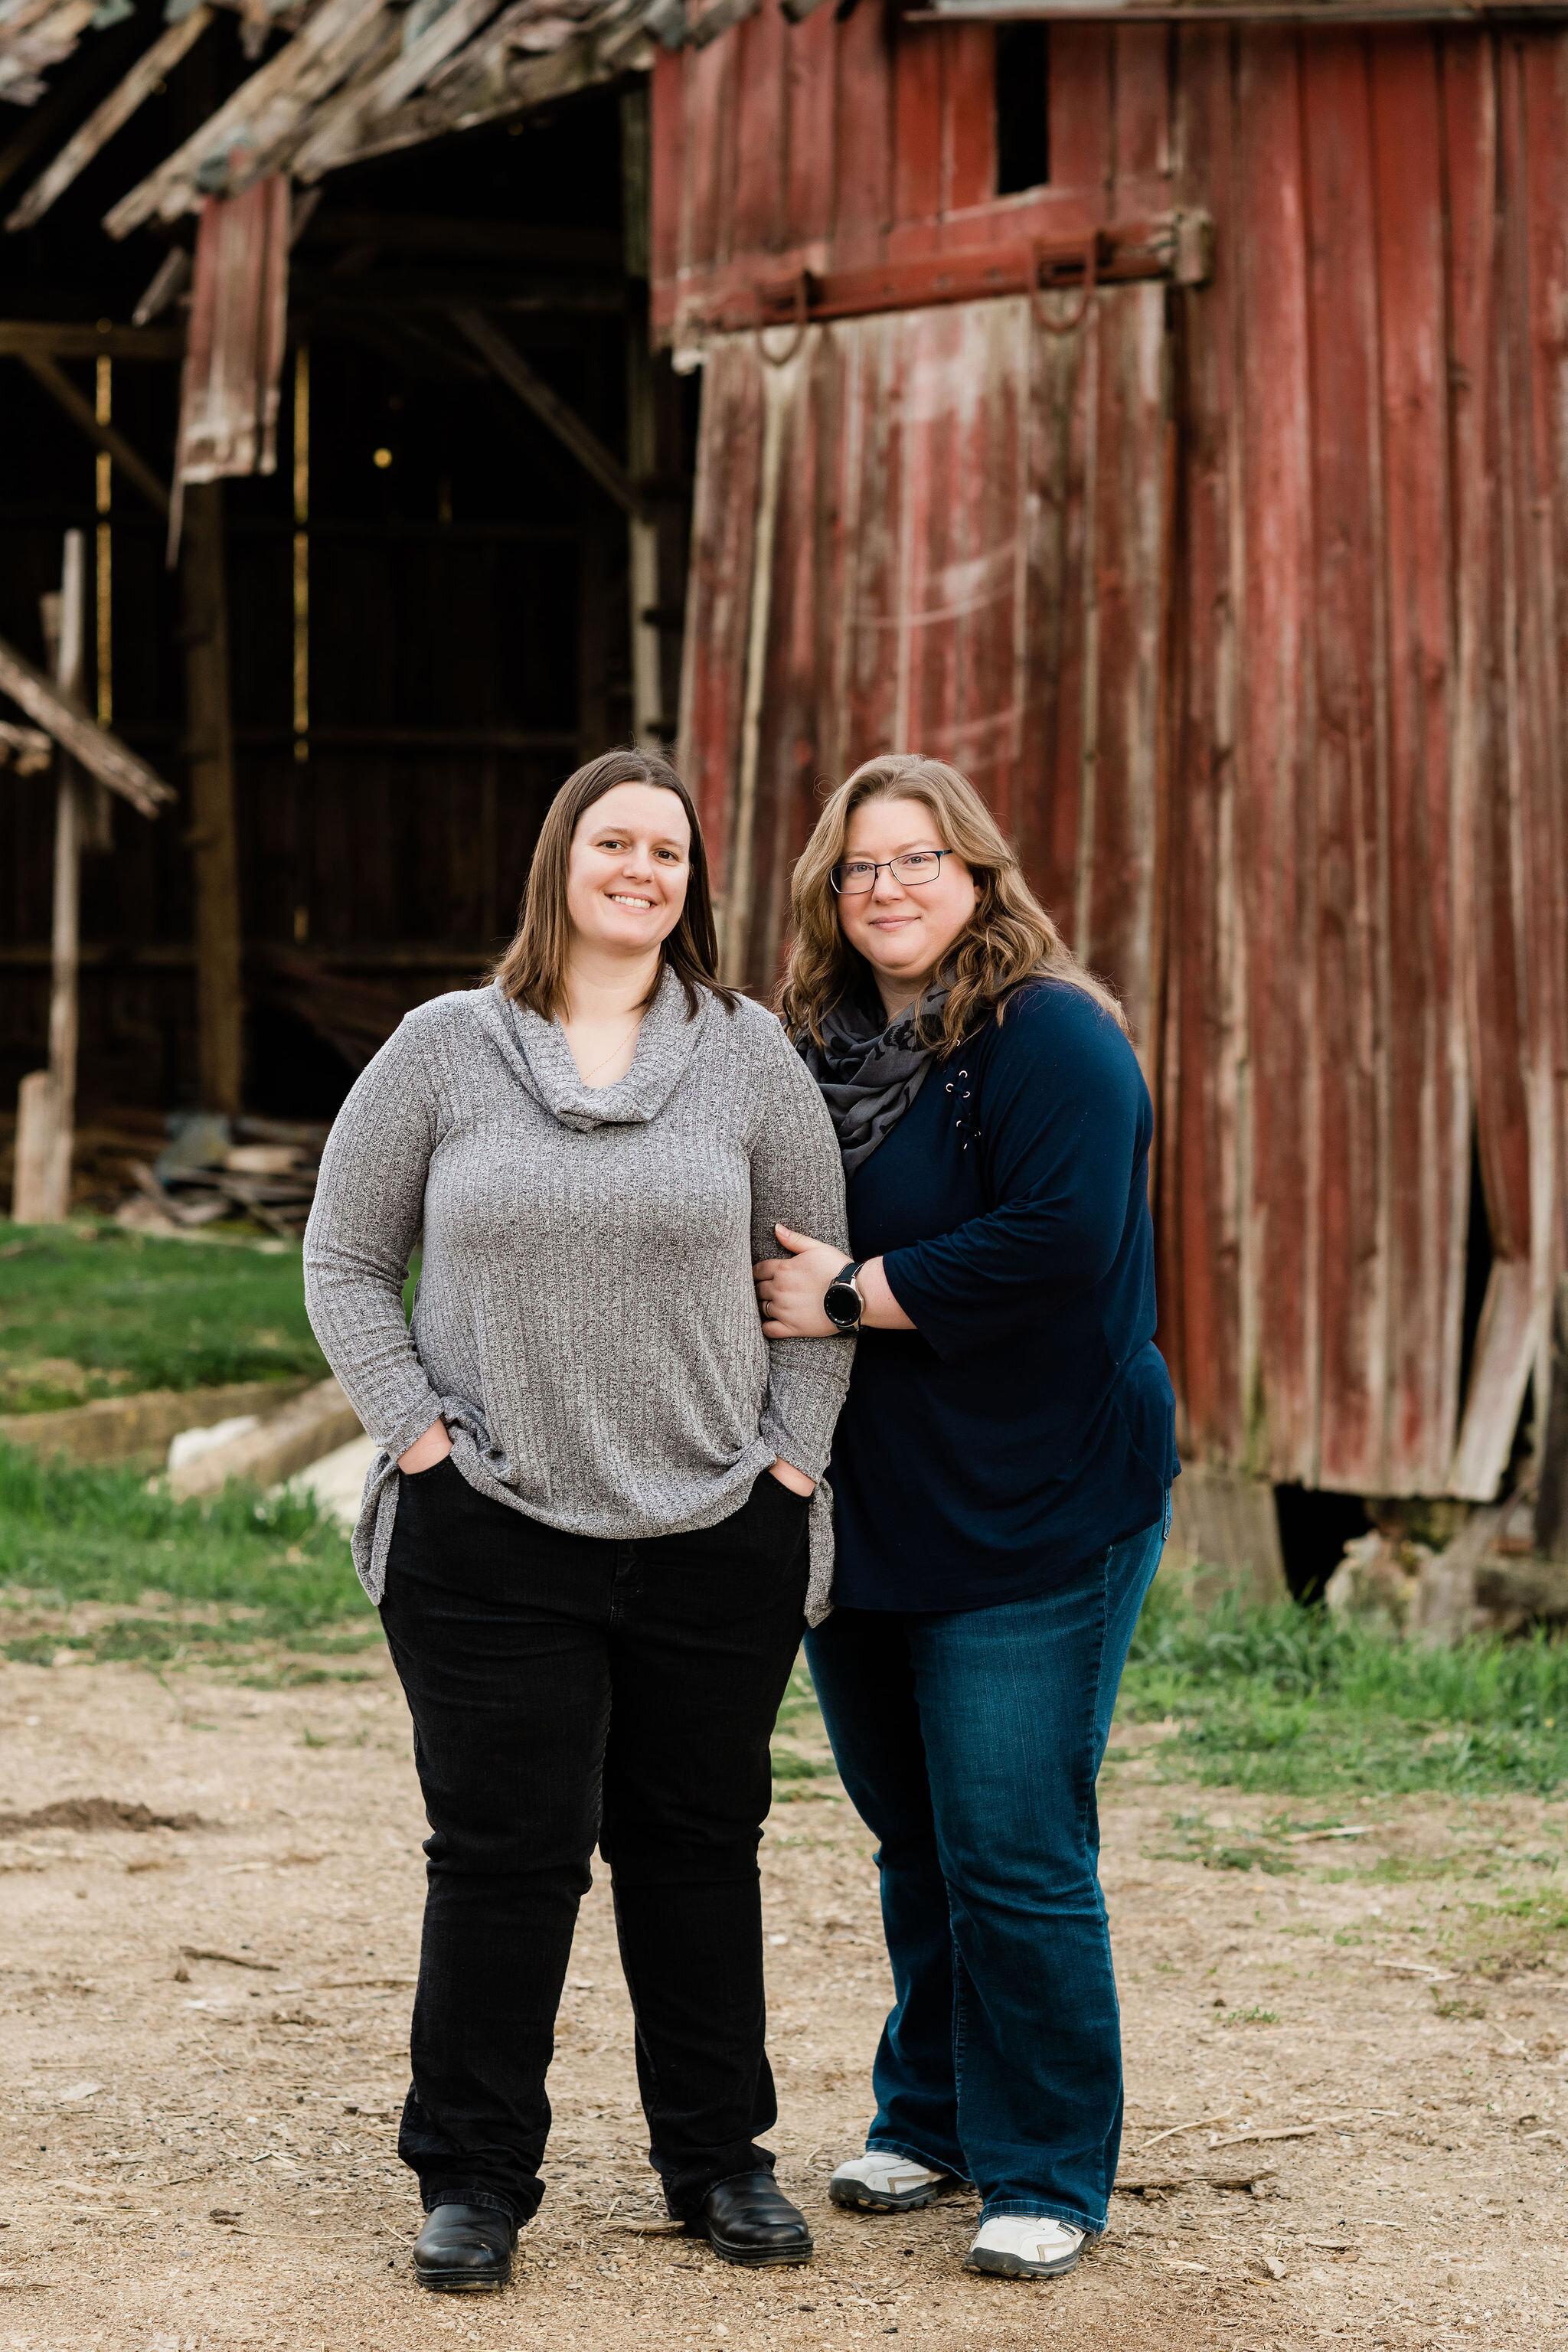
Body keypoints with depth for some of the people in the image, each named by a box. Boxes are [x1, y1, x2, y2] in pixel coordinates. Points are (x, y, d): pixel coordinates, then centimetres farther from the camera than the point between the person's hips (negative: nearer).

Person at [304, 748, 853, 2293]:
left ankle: (719, 2160, 25)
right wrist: (417, 1438, -3)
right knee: (502, 1855, 1)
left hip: (714, 1540, 1)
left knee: (699, 1849, 11)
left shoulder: (748, 1054, 4)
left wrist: (791, 1458, 1)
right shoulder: (446, 1049, 1)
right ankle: (471, 2178, 14)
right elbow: (344, 1257, 7)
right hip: (490, 1537, -1)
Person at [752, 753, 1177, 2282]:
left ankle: (1047, 2175, 8)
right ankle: (929, 2118, 32)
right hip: (860, 1513, 7)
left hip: (1029, 1521, -7)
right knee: (913, 1844, 17)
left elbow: (1058, 1241, -24)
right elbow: (770, 1245, 22)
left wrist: (851, 1295, -18)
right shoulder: (816, 1049, 11)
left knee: (1012, 1857, -4)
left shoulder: (1049, 1038, -12)